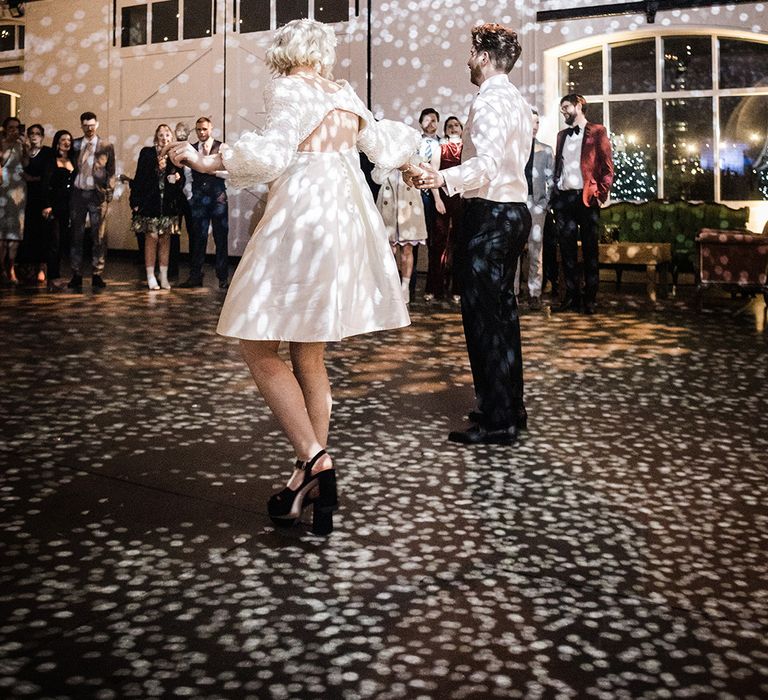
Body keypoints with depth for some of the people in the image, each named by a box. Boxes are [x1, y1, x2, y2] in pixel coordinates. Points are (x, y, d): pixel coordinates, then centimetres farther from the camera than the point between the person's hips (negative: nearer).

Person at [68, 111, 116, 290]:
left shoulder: (106, 147, 3)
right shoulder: (74, 145, 9)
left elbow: (111, 173, 4)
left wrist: (109, 197, -3)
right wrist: (68, 193, 3)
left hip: (97, 195, -2)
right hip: (77, 193, 2)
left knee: (99, 236, 0)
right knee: (76, 236, 3)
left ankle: (97, 275, 5)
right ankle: (76, 275, 8)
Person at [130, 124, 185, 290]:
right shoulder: (146, 153, -1)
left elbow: (181, 181, 10)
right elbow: (139, 178, -3)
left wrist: (178, 179, -13)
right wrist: (135, 201, -8)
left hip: (169, 204, 2)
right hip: (150, 202, -2)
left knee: (165, 239, 7)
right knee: (151, 238, -1)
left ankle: (164, 278, 15)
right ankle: (151, 277, 6)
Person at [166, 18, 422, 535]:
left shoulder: (287, 90, -4)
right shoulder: (346, 96, 15)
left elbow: (274, 149, -19)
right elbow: (382, 144, 28)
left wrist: (208, 162, -16)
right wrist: (413, 169, 48)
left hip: (302, 220, -7)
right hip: (348, 218, 8)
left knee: (259, 347, -4)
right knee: (308, 356, 11)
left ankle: (313, 459, -16)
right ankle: (316, 479, 12)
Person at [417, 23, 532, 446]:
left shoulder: (489, 100, -14)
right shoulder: (518, 101, 16)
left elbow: (486, 163, -29)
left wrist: (445, 179, -46)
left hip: (489, 215, -10)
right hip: (513, 210, 10)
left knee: (482, 315, -6)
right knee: (502, 312, 16)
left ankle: (496, 422, -3)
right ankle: (509, 408, 24)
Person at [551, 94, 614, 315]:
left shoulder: (597, 132, 3)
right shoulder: (562, 135, 20)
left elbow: (607, 168, -2)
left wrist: (600, 194, -11)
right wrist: (554, 193, 8)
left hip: (586, 198, -5)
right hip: (563, 197, 5)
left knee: (590, 250, -1)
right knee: (567, 250, 4)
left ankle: (590, 300, 2)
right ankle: (572, 297, 9)